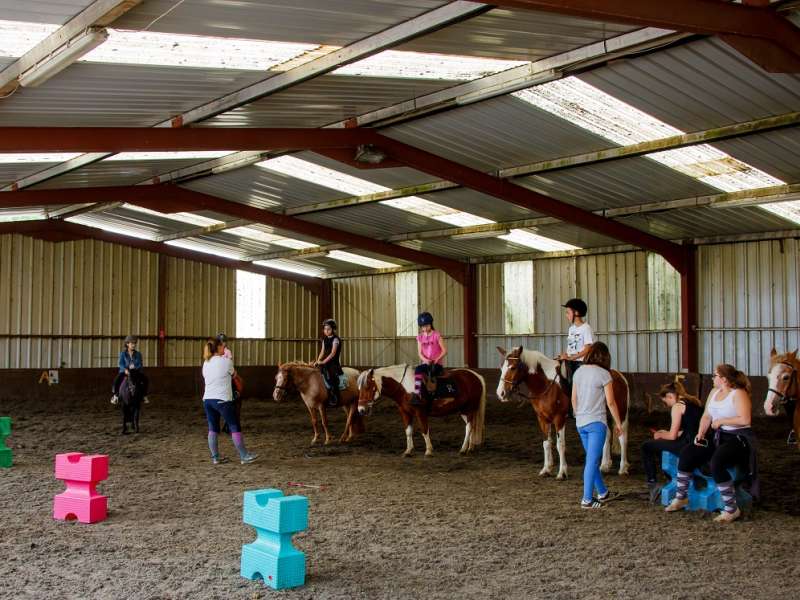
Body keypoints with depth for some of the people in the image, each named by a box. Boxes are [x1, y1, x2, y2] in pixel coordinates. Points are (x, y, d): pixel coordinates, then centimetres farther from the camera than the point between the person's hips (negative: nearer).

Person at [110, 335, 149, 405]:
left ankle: (144, 395, -4)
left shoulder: (138, 354, 4)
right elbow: (120, 363, -10)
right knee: (116, 380, -29)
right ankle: (115, 395, -9)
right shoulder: (123, 354, 0)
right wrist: (125, 369, -29)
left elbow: (140, 364, -2)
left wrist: (135, 368, -24)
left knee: (146, 379, -21)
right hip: (125, 372, -2)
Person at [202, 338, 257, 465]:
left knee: (213, 428, 11)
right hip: (222, 400, -6)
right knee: (235, 427, 3)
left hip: (207, 399, 6)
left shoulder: (206, 363, 9)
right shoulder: (226, 361, -7)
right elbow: (233, 374, 9)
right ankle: (244, 456, 6)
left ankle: (215, 457, 14)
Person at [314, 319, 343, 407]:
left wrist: (323, 362, -23)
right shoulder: (325, 340, 15)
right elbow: (322, 352, 16)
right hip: (326, 363, 8)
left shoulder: (335, 339, -8)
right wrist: (317, 362, 1)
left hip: (334, 363, -8)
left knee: (330, 378, -25)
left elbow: (333, 353, -16)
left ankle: (334, 399, -23)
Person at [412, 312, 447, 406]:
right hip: (425, 362, 4)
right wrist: (425, 360, -16)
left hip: (437, 364, -4)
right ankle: (417, 394, -37)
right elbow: (419, 353, 5)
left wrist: (436, 360, -18)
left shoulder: (436, 335, -2)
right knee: (418, 369, -29)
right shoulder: (420, 337, 10)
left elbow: (444, 351, -4)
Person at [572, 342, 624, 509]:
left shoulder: (578, 372, 6)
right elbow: (610, 403, -11)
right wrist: (618, 423, -1)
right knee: (592, 461, -1)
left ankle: (602, 493, 31)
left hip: (580, 423, 6)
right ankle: (587, 499, 1)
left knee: (593, 459, 18)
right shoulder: (604, 374, -12)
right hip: (596, 422, -6)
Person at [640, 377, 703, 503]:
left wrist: (660, 435, 12)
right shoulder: (695, 401, 16)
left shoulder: (677, 406, -8)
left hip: (688, 446, -9)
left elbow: (672, 436, -9)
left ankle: (652, 484, 3)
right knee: (658, 445, 29)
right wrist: (666, 433, 24)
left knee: (646, 446, 3)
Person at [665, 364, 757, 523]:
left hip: (737, 438, -8)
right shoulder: (714, 392, 13)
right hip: (717, 437, 8)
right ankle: (681, 498, 2)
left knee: (716, 462, -33)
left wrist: (721, 421, -14)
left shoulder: (739, 394, -12)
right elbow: (706, 416, 15)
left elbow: (745, 420, -23)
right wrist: (700, 434, -1)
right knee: (687, 453, -10)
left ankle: (731, 509, -22)